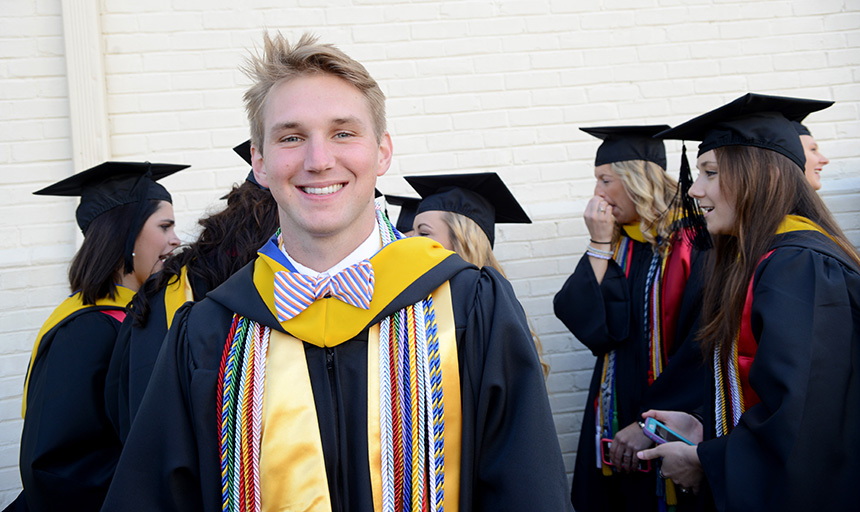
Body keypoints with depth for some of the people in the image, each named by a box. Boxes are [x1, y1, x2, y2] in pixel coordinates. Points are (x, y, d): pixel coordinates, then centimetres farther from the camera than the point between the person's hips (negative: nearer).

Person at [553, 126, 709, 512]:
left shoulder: (692, 240, -10)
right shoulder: (617, 245, 8)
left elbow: (703, 345, -17)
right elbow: (592, 328, -6)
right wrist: (600, 245, -7)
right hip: (615, 426, 5)